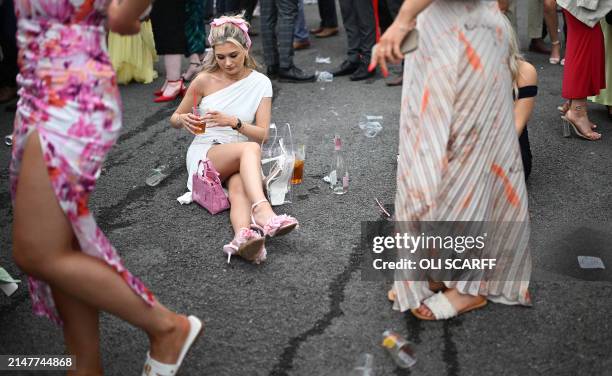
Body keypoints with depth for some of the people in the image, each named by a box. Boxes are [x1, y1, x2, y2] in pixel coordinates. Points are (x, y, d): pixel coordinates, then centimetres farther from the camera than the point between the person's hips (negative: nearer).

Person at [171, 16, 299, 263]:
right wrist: (183, 120, -15)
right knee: (249, 149, -36)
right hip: (204, 154, -2)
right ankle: (263, 213, -59)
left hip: (241, 159, 2)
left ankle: (243, 237, -65)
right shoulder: (205, 80, -1)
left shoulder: (261, 83, 2)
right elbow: (174, 119, 10)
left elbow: (262, 134, -3)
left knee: (240, 190, -36)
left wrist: (234, 121, -20)